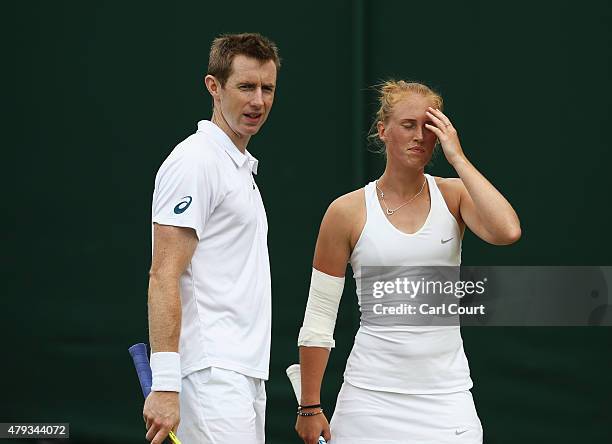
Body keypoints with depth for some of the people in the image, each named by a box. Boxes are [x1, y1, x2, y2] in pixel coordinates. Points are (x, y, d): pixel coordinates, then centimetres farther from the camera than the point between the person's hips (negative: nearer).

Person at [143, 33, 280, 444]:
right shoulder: (195, 161, -10)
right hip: (212, 376, -10)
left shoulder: (240, 166, 21)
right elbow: (164, 277, -17)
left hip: (245, 376, 10)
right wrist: (165, 385, -24)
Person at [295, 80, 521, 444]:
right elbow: (319, 319, 1)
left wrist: (458, 158, -13)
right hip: (372, 398, -1)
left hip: (446, 395, 1)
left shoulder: (454, 196, 2)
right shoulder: (348, 212, -2)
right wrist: (310, 406, 0)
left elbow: (508, 232, -20)